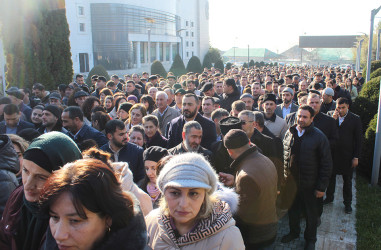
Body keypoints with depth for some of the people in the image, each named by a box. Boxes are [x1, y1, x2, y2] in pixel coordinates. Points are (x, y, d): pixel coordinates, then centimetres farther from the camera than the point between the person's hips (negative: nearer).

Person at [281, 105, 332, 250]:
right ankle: (294, 232, 44)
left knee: (311, 213, 15)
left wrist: (321, 187, -12)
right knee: (292, 209, 20)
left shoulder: (319, 137, -14)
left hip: (310, 184, -3)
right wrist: (283, 177, 5)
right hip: (291, 182, 4)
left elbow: (326, 164, -11)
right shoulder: (289, 133, -1)